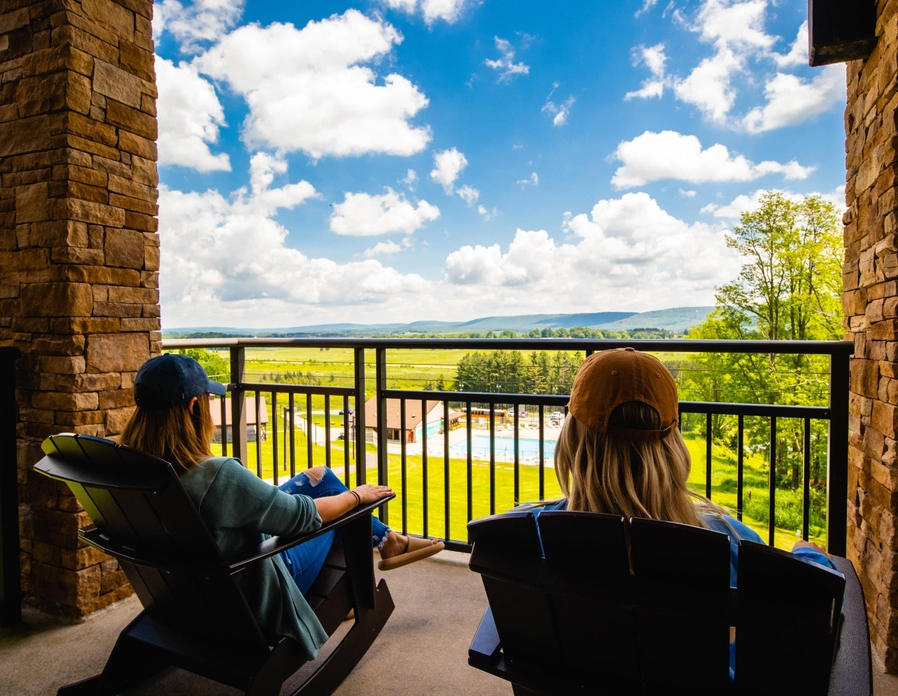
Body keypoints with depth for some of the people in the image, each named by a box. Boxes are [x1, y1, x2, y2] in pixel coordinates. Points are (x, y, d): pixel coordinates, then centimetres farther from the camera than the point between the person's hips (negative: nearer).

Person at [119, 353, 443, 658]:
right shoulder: (216, 474, -36)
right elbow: (302, 515, -26)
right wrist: (356, 495, -8)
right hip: (255, 595, -7)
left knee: (318, 477, 13)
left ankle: (386, 539, 32)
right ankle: (389, 542, 37)